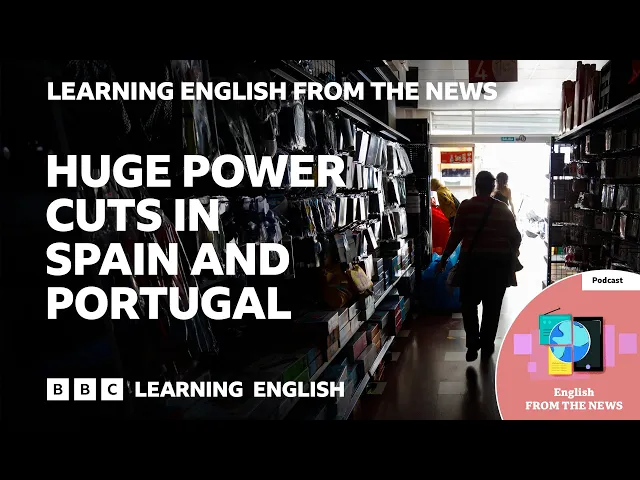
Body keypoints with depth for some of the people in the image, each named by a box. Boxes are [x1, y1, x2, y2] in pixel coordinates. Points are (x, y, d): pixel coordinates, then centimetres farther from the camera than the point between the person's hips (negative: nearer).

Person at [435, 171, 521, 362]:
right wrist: (511, 256, 20)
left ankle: (473, 343, 0)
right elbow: (515, 236, 3)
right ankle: (487, 345, 20)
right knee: (492, 306, 13)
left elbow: (456, 236, -8)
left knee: (469, 302, 12)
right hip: (499, 262, 2)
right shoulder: (503, 208, 2)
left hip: (474, 260, -2)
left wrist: (443, 259, 0)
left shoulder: (466, 206, -6)